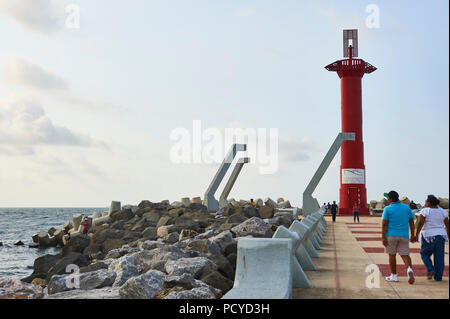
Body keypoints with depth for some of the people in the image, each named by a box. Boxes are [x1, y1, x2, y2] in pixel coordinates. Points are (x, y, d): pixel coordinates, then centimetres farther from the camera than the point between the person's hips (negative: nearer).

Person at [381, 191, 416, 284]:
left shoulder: (387, 209, -4)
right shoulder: (407, 207, 7)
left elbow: (384, 224, -9)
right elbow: (411, 222, 7)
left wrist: (383, 237, -9)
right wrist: (412, 235, 12)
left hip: (391, 235, -2)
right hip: (404, 235, 3)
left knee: (392, 255, 10)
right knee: (405, 255, 4)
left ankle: (394, 276, 14)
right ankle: (409, 269, -24)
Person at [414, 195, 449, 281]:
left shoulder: (425, 211, -8)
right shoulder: (442, 211, 5)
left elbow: (420, 224, -15)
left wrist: (416, 234, -8)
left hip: (428, 236, -4)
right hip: (440, 236, 4)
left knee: (425, 254, 13)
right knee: (439, 257, 7)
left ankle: (431, 270, -4)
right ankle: (438, 277, 7)